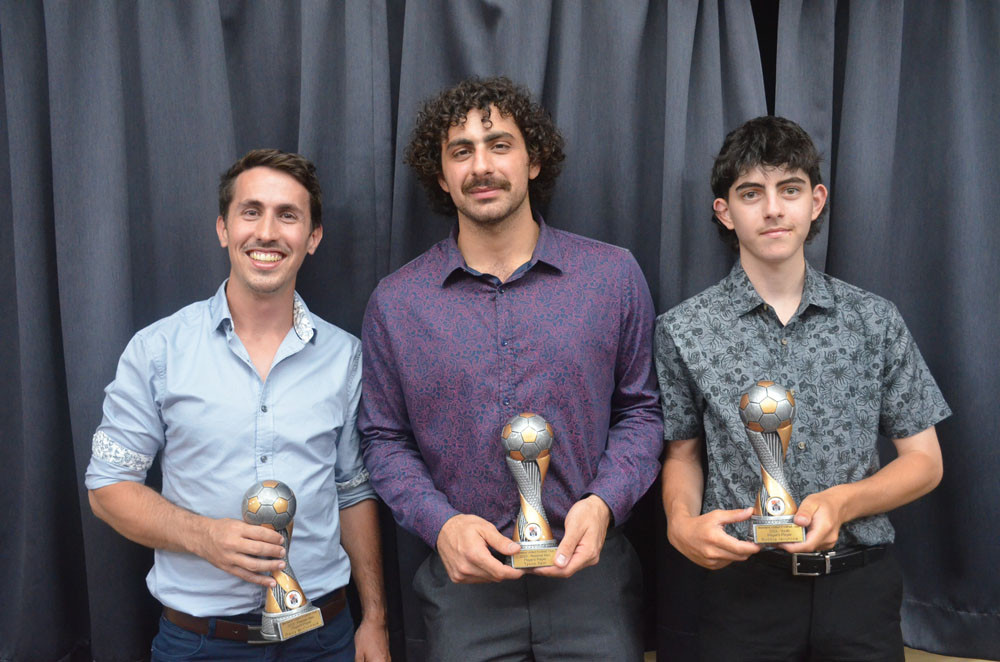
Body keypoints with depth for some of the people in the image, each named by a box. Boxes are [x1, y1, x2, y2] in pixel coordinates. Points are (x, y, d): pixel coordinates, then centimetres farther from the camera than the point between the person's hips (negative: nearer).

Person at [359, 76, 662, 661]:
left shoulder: (615, 276, -2)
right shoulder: (396, 302, -1)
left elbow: (639, 410, 4)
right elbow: (384, 438, 4)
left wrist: (604, 503, -12)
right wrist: (440, 523, -12)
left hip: (592, 570, 0)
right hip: (464, 578, 0)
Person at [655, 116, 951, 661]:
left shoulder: (875, 321, 1)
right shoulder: (684, 330, -2)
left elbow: (924, 460, 4)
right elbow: (682, 454, 7)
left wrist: (841, 502, -14)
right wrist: (681, 522, -15)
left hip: (860, 581, 1)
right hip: (744, 584, -1)